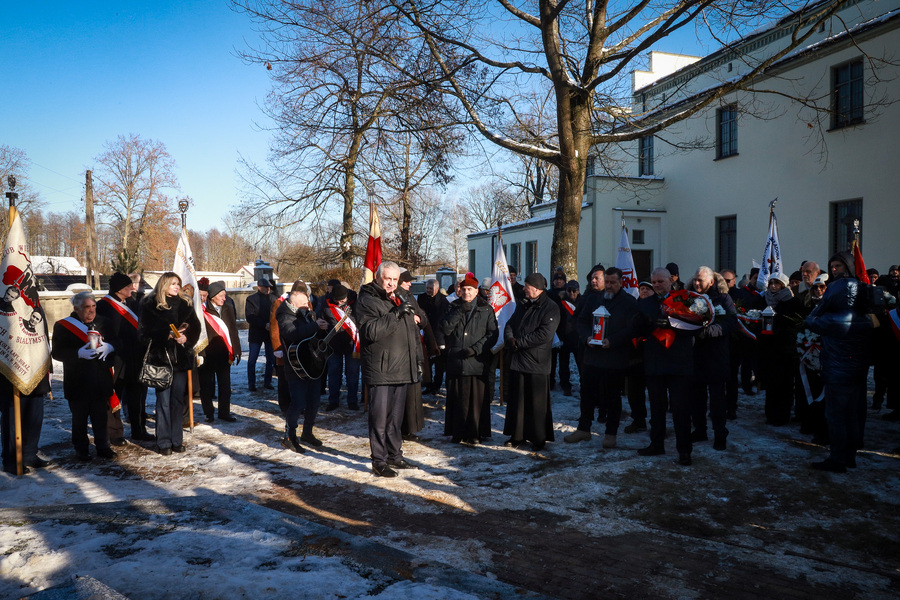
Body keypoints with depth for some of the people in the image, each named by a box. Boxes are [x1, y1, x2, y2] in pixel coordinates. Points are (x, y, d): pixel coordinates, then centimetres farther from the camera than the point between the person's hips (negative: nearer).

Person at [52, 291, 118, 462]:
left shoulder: (102, 323, 9)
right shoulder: (62, 326, -2)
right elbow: (57, 352, -7)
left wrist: (109, 347, -12)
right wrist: (79, 353, -22)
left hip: (101, 382, 3)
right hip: (77, 383, -2)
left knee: (101, 416, 7)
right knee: (79, 417, 7)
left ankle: (103, 446, 19)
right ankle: (81, 449, 21)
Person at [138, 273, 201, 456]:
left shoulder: (184, 304, 10)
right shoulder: (150, 305, -1)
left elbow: (195, 327, 7)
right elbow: (145, 332, -8)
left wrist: (186, 338, -13)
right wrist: (168, 335, -19)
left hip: (181, 358, 3)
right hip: (161, 358, -3)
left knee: (178, 400, 8)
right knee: (163, 401, -2)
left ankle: (177, 440, 16)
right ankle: (163, 442, 7)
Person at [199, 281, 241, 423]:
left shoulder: (228, 309, 6)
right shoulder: (203, 311, -9)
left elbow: (233, 331, 9)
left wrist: (235, 351, 6)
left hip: (223, 354, 4)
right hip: (207, 355, -4)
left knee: (225, 385, 9)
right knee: (207, 386, 7)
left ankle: (224, 412, 20)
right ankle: (209, 413, 20)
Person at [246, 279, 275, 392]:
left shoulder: (272, 298, 9)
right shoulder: (251, 299, -3)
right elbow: (250, 318, -11)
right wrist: (264, 325, -18)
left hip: (270, 332, 3)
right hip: (256, 333, -3)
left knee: (271, 359, 5)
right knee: (252, 360, 2)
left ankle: (267, 382, 17)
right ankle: (251, 384, 11)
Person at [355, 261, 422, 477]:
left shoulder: (400, 300, 18)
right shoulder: (367, 300, -7)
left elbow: (412, 332, 27)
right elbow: (371, 331, -23)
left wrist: (416, 360, 23)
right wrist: (395, 315, -27)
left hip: (401, 370, 8)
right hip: (379, 370, -8)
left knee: (396, 417, 16)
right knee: (379, 417, -3)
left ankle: (394, 455, 27)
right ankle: (379, 461, 6)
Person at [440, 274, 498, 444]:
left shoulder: (486, 310, 6)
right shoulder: (454, 308, 12)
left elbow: (492, 334, 0)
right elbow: (444, 329, -2)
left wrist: (475, 348, -11)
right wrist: (460, 312, -11)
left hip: (477, 362, -2)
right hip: (455, 361, 2)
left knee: (476, 400, 1)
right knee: (457, 399, 5)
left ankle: (474, 434, 12)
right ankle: (457, 433, 16)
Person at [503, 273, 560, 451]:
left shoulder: (551, 308, -9)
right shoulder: (523, 306, 16)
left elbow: (544, 335, -19)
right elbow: (510, 325, 13)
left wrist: (519, 342, -15)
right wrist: (510, 340, -10)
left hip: (537, 363, -7)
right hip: (517, 361, 7)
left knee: (537, 403, 2)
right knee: (517, 400, 12)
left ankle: (539, 438, 14)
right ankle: (517, 435, 23)